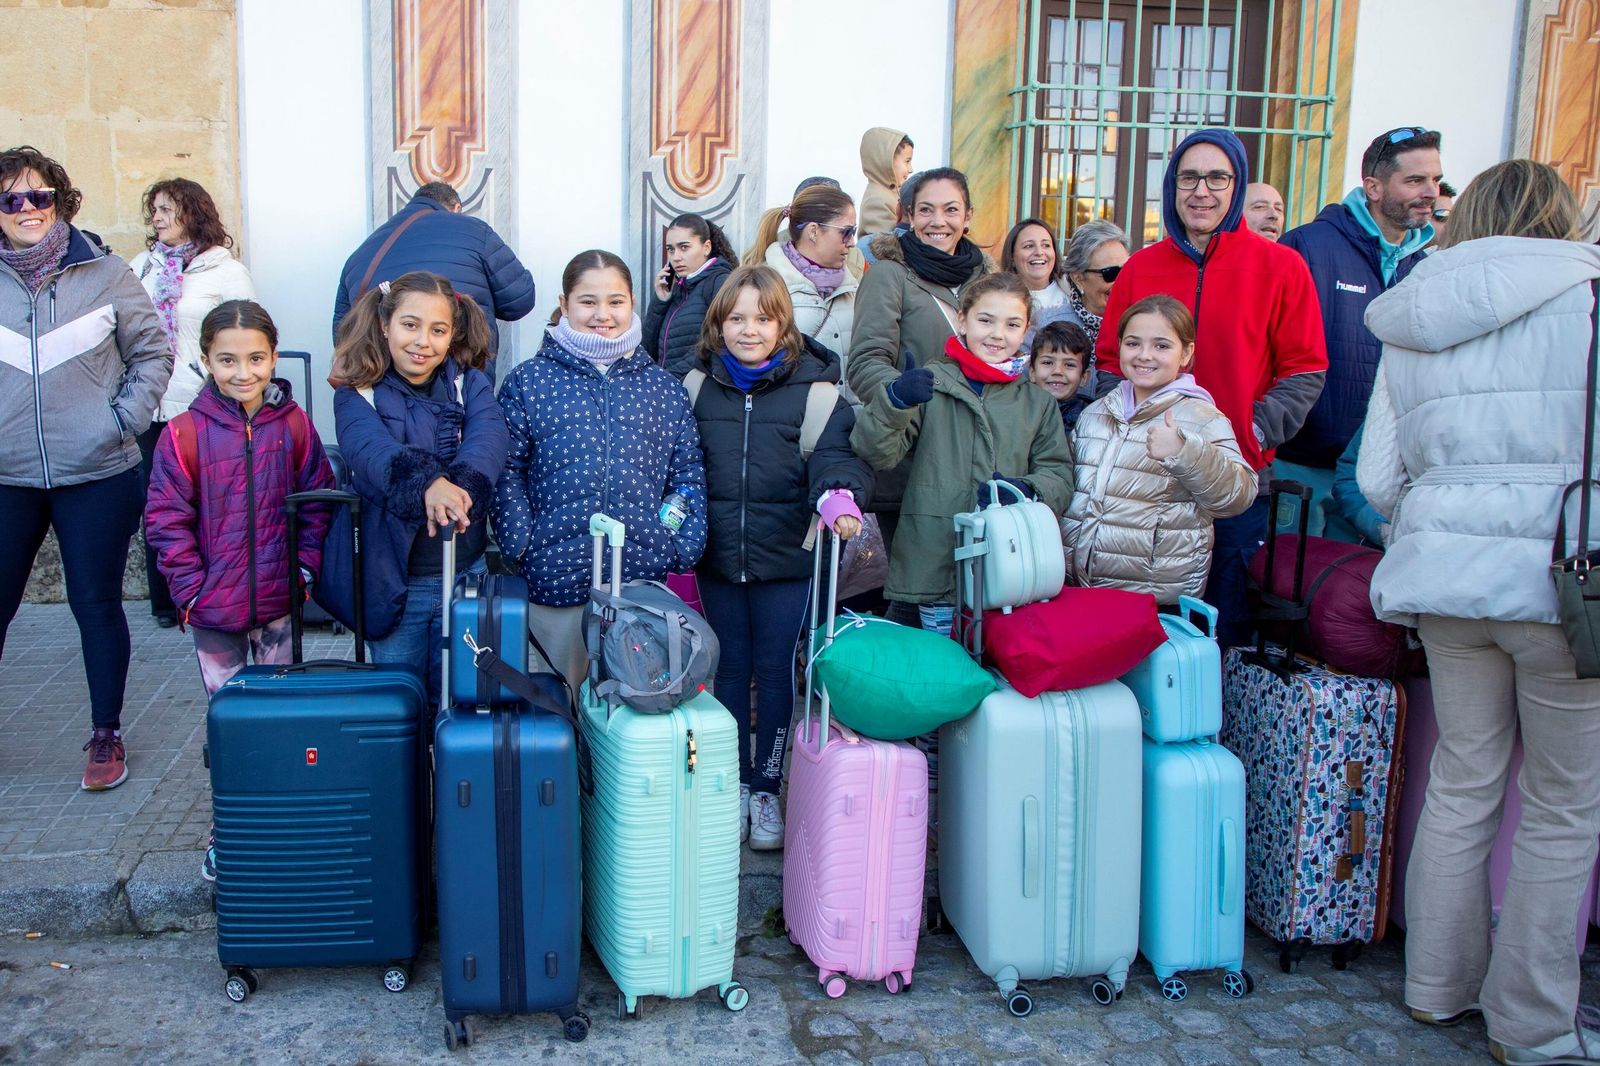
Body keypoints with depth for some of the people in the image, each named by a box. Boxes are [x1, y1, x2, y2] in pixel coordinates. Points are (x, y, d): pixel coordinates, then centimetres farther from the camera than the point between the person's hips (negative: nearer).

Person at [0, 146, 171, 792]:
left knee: (97, 605, 6)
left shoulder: (105, 275, -1)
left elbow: (153, 352, 6)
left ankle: (106, 735, 21)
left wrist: (126, 419, -4)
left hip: (96, 477, -2)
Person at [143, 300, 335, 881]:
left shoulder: (293, 425, -4)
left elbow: (317, 501, 5)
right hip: (215, 609, -1)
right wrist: (193, 586, -11)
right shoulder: (185, 434, -10)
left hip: (278, 602, 1)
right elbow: (166, 520, -6)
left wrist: (305, 565, -3)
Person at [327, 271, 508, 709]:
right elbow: (371, 447, -24)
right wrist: (427, 483, -45)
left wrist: (463, 485, -39)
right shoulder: (358, 395, -3)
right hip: (392, 581, -1)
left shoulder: (470, 385, 3)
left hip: (467, 575, 1)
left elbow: (489, 436, -17)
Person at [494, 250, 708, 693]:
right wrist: (521, 545, -9)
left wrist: (684, 546, -1)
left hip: (645, 578, 2)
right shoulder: (528, 382, 5)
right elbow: (507, 471, 2)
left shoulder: (663, 387, 12)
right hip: (557, 579, -1)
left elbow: (689, 471, 11)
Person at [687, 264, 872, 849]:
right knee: (729, 667, 12)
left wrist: (839, 497, -35)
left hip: (787, 558, -2)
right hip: (716, 556, 3)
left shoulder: (814, 386, -5)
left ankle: (767, 788, 21)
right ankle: (735, 785, 26)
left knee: (775, 669, 7)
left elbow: (834, 454, -15)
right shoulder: (698, 387, 4)